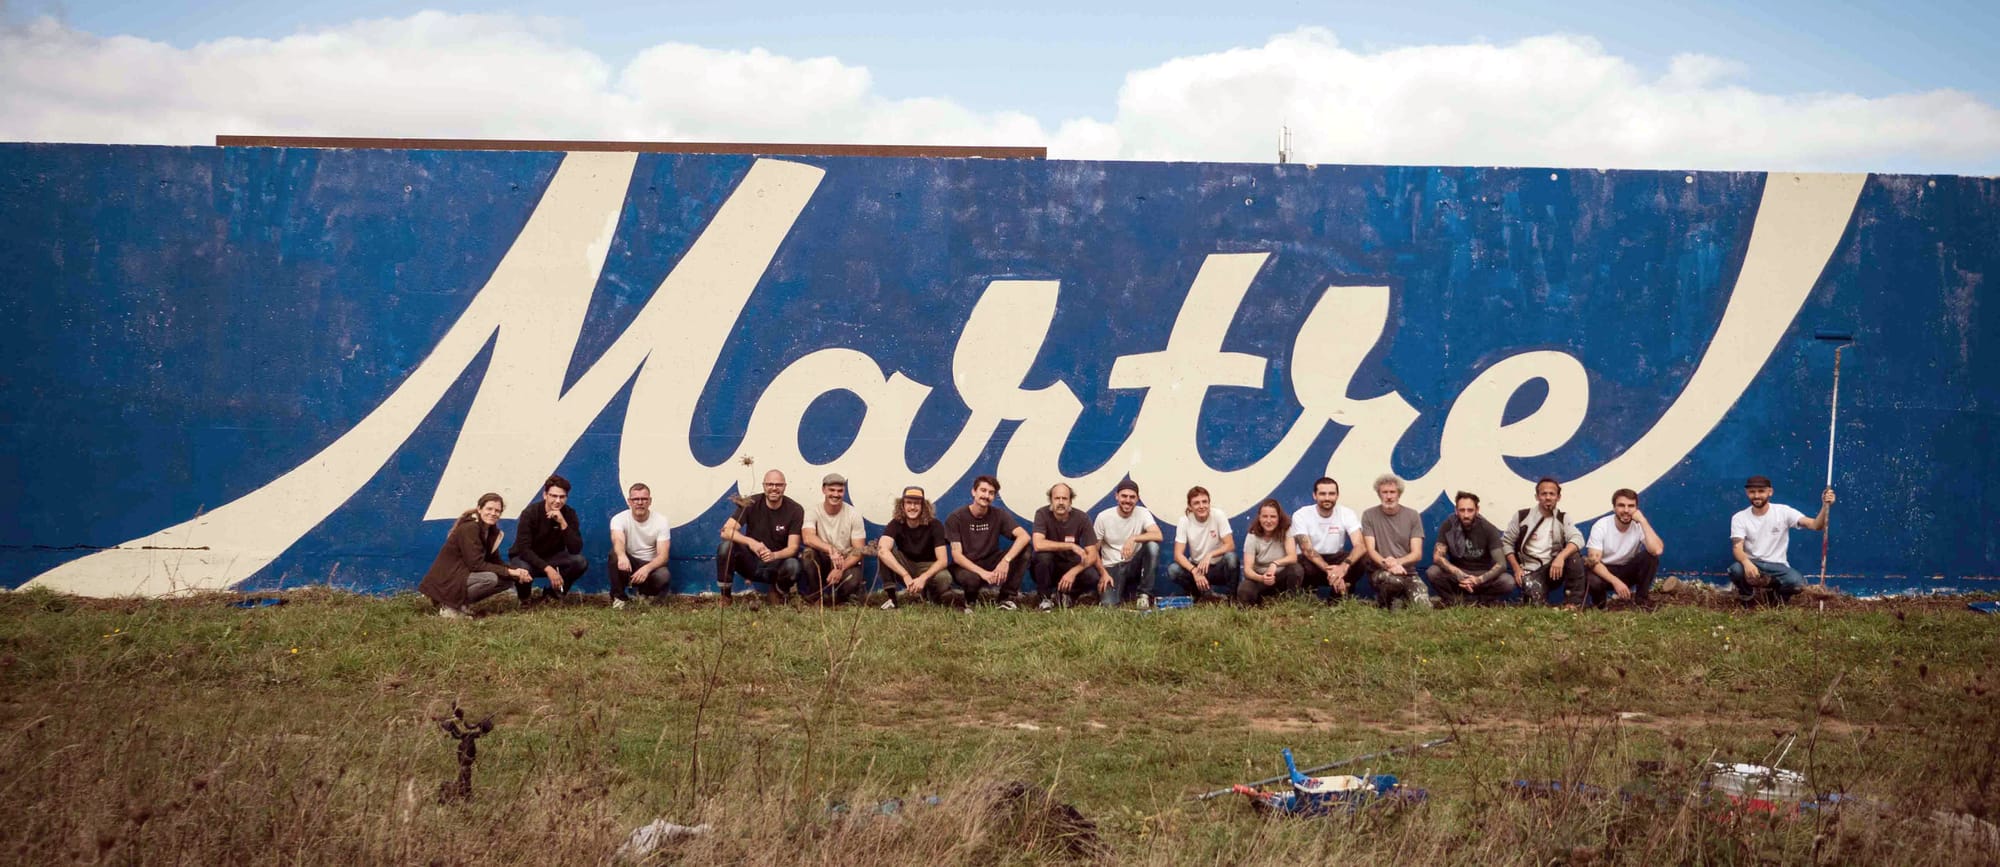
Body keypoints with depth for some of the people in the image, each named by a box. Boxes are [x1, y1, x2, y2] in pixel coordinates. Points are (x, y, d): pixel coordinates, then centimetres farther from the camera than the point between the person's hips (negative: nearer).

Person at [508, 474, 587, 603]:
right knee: (522, 569, -39)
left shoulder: (569, 514, -11)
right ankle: (525, 596, -1)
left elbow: (576, 549, -21)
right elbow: (523, 549, -26)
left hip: (552, 558, 3)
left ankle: (552, 593, 1)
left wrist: (563, 524, -34)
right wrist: (547, 568, -37)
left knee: (580, 561, -25)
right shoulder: (530, 513, -20)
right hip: (528, 558, -3)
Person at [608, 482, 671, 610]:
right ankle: (618, 598, -15)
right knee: (615, 553, -32)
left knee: (664, 576, -34)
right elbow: (618, 541, -34)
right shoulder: (619, 519, -12)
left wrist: (647, 568, -39)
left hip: (651, 566, 0)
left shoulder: (661, 521, -10)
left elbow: (663, 555, -18)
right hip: (629, 565, 0)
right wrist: (622, 555, -60)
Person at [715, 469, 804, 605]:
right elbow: (726, 531, -19)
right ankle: (725, 598, -12)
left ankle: (777, 592, 2)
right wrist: (750, 542, -38)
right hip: (750, 563, 1)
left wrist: (774, 555, -38)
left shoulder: (795, 510, -9)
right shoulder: (751, 504, -9)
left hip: (775, 565, 0)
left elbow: (792, 547, -15)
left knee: (792, 566, -35)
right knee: (726, 546, -29)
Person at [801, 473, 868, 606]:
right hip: (823, 562, 1)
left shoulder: (853, 514, -6)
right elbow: (808, 538, -27)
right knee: (809, 552, -32)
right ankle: (815, 596, -12)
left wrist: (841, 569, -26)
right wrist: (830, 549, -45)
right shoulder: (813, 512, -8)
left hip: (847, 562, -1)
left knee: (851, 583, -34)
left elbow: (858, 550, -9)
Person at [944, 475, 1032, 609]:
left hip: (990, 563, 3)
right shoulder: (956, 518, -10)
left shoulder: (998, 515, -4)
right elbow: (957, 555, -17)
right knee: (972, 579, -41)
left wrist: (1006, 560, -36)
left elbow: (1024, 536, -19)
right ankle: (972, 601, -2)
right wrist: (982, 572, -32)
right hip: (965, 566, -3)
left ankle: (1006, 598, -11)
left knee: (1026, 547, -19)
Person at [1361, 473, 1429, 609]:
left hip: (1408, 573, 2)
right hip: (1379, 572, -2)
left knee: (1424, 607, -23)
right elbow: (1371, 551, -7)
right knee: (1392, 579, -39)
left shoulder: (1412, 516, 4)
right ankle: (1387, 601, -2)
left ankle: (1398, 599, 12)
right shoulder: (1369, 515, 0)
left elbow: (1417, 554, -2)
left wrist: (1397, 562, -23)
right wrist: (1387, 564, -28)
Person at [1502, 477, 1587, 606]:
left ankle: (1572, 603, -16)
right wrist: (1516, 568, -6)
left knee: (1574, 556, -29)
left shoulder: (1563, 519, 4)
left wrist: (1561, 556, -32)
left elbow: (1578, 539, -13)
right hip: (1531, 572, -2)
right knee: (1538, 601, -30)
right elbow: (1507, 543, 6)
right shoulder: (1522, 517, 2)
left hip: (1554, 568, 2)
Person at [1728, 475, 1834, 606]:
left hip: (1777, 566, 0)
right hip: (1752, 565, 0)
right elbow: (1737, 548, -15)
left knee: (1797, 582, -33)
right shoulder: (1739, 518, -2)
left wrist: (1825, 506, -34)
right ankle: (1747, 595, 0)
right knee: (1736, 570, -36)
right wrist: (1746, 562, -39)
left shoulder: (1783, 511, -3)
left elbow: (1815, 525, -13)